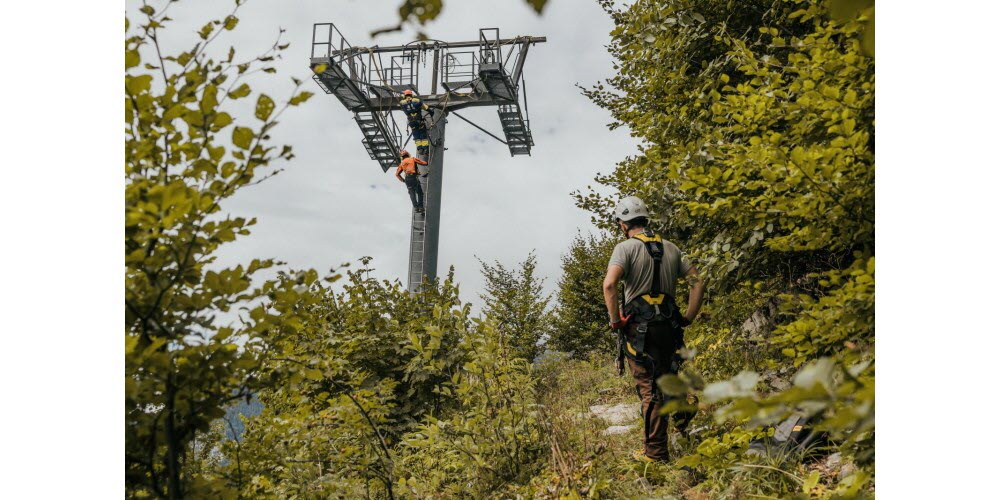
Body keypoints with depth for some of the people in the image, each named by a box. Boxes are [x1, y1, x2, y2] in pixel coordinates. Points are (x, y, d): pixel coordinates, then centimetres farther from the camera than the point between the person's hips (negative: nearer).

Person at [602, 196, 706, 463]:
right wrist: (689, 317, 10)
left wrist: (616, 321, -13)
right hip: (669, 325, 5)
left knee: (649, 388, 1)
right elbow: (698, 280, 9)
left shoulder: (626, 247, -6)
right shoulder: (670, 248, 12)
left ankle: (656, 452, 8)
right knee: (666, 375, 27)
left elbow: (609, 284, -22)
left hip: (639, 327, -5)